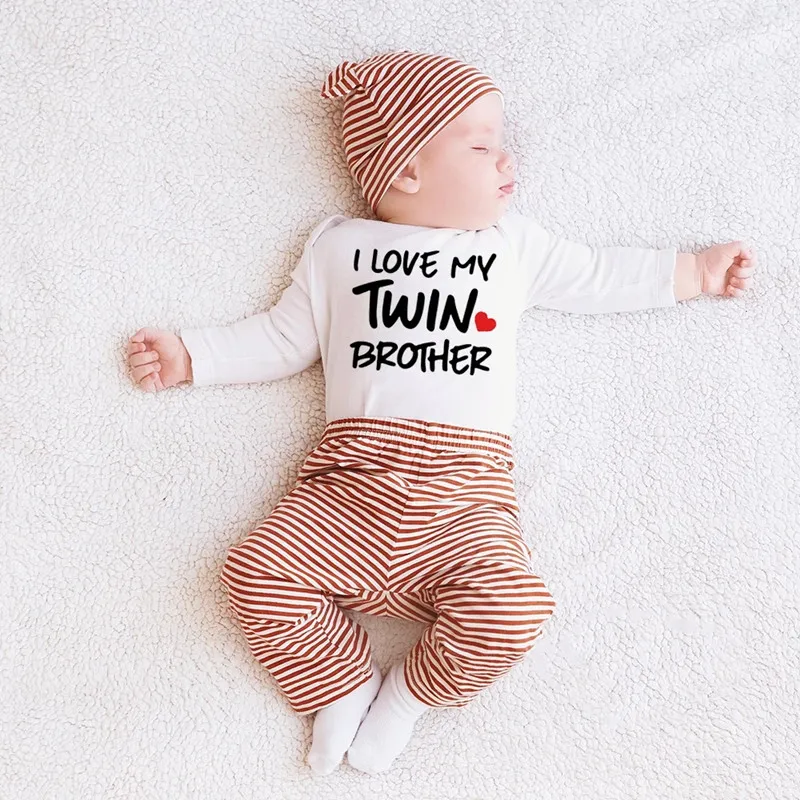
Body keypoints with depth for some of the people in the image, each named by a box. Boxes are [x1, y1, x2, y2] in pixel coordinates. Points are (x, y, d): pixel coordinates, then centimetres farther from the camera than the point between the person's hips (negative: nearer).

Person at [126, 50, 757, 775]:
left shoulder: (513, 242, 18)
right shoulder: (338, 249, 16)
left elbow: (602, 277, 24)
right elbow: (281, 339, 19)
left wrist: (698, 270, 25)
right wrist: (188, 356, 13)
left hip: (465, 490, 0)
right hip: (351, 484, 1)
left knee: (512, 608, -25)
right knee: (256, 575, -17)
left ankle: (411, 693, 5)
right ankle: (345, 683, 8)